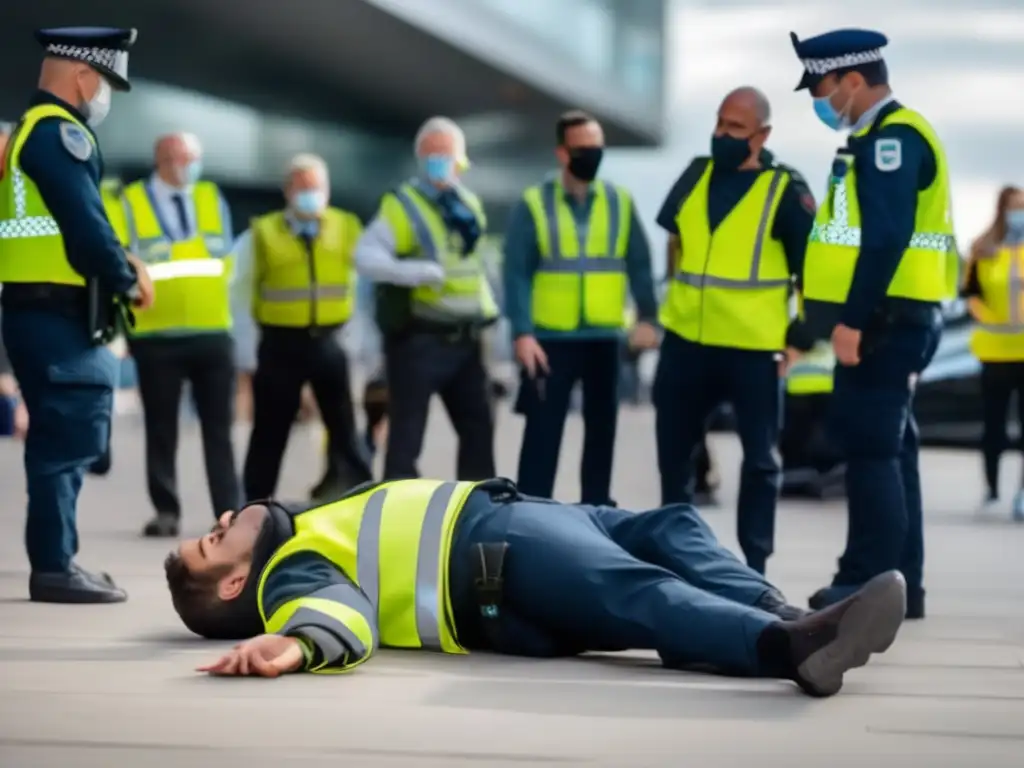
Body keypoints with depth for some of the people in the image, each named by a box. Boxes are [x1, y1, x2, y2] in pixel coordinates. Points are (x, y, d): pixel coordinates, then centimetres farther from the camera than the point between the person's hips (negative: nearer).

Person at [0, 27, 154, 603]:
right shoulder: (59, 131, -13)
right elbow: (84, 220, -19)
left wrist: (120, 261, 9)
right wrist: (127, 280, -6)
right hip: (57, 316, -10)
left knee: (61, 438, 14)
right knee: (70, 437, -7)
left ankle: (55, 560, 20)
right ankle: (55, 567, -5)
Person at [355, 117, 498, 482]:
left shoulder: (469, 204, 13)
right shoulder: (401, 205, -9)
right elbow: (365, 258, -21)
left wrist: (488, 315, 14)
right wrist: (416, 271, -34)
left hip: (464, 338, 7)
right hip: (418, 338, -7)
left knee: (478, 427, 12)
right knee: (407, 433, -4)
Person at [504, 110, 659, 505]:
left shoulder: (620, 202, 5)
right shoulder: (533, 204, -3)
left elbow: (639, 264, 4)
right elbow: (517, 273, -7)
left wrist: (646, 316, -9)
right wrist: (522, 333, -15)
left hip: (604, 338, 3)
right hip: (550, 339, -3)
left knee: (602, 427, 12)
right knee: (543, 430, -2)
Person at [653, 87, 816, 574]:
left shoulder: (786, 191, -7)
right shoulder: (696, 175, 8)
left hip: (753, 347, -5)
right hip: (685, 340, 5)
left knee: (759, 457, 5)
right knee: (672, 449, 14)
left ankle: (754, 564, 14)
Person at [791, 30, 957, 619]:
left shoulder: (891, 138, -13)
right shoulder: (882, 138, 18)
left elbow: (887, 238, -23)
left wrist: (852, 319, -24)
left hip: (885, 319, -10)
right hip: (885, 319, 10)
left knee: (870, 446, -9)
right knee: (888, 448, 11)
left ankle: (869, 582, -7)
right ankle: (899, 581, 16)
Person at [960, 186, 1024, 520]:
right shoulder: (983, 251, 1)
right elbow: (969, 292, 11)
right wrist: (987, 317, -4)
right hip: (996, 351, 1)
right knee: (993, 423, 7)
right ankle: (991, 488, 22)